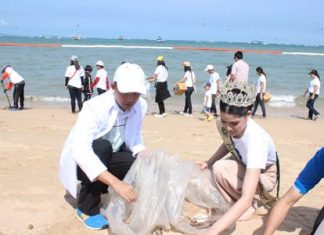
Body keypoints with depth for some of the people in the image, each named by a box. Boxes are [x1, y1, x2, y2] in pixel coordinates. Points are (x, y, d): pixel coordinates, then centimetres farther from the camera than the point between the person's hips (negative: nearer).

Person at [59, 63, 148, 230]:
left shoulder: (141, 106, -13)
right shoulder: (95, 107, -32)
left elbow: (135, 138, 1)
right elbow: (80, 150, -44)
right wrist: (115, 182, -54)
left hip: (107, 158, 5)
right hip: (80, 160, -5)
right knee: (102, 147, -36)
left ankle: (100, 187, 9)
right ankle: (87, 208, -17)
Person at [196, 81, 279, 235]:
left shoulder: (256, 141, -43)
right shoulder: (225, 124, -23)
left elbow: (246, 199, -50)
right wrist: (208, 163, -10)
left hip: (264, 175, -6)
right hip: (244, 165, 7)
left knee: (219, 169, -31)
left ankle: (250, 207, -8)